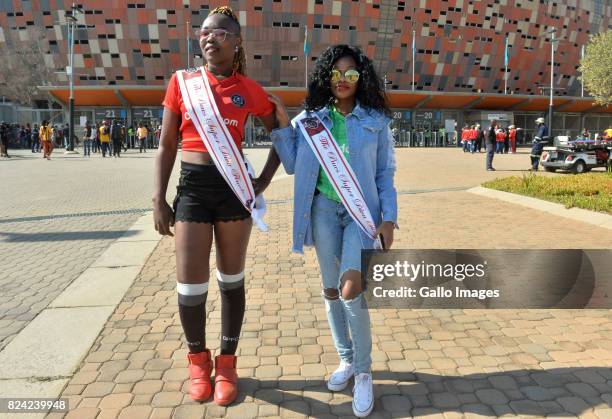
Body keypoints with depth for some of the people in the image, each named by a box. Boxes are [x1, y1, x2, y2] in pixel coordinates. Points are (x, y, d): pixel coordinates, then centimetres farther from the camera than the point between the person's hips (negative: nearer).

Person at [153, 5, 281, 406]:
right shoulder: (182, 81, 4)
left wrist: (264, 180, 2)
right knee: (191, 285, 0)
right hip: (192, 185, 0)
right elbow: (167, 145, 5)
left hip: (234, 186, 0)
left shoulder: (249, 89, 3)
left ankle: (227, 362, 28)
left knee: (232, 280, 9)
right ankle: (198, 359, 28)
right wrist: (159, 200, 1)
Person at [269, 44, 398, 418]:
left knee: (351, 288, -16)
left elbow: (385, 173, 4)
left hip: (362, 210, -2)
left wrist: (389, 218, -5)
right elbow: (292, 165, 6)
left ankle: (364, 371, 4)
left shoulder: (376, 121, 3)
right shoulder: (310, 118, 7)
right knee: (332, 289, 9)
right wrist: (283, 124, -1)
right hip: (324, 208, 3)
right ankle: (346, 359, 29)